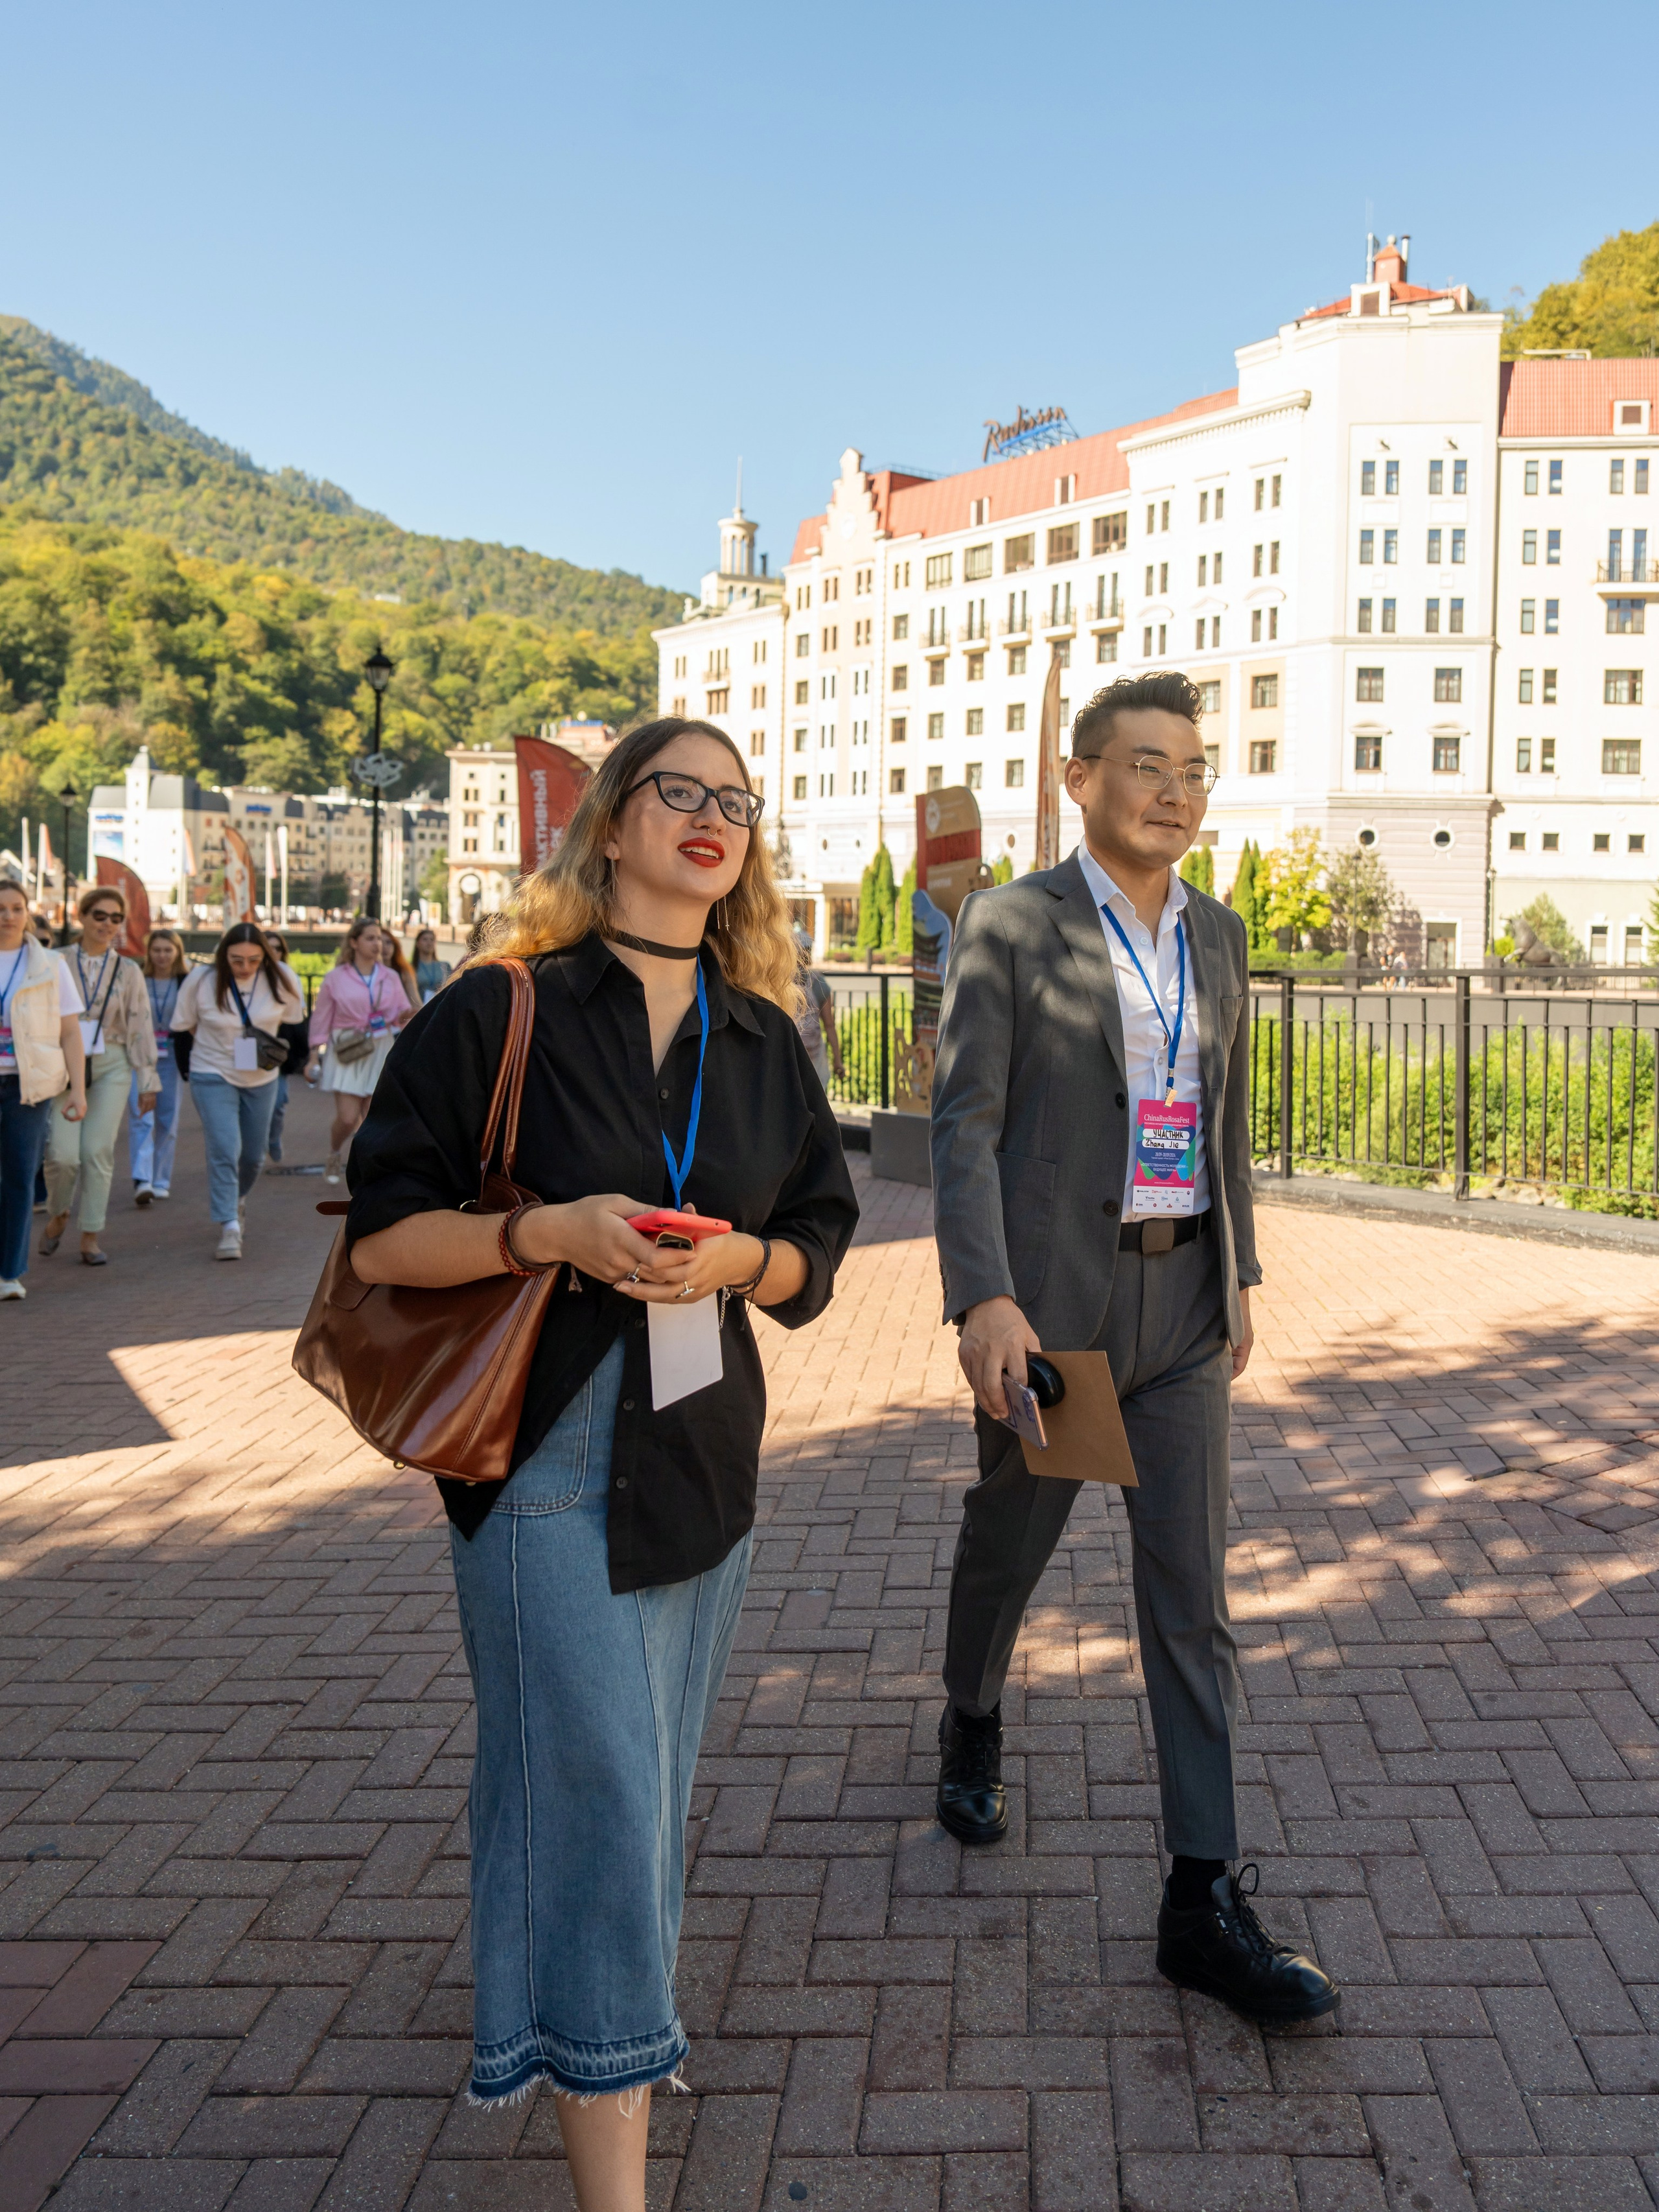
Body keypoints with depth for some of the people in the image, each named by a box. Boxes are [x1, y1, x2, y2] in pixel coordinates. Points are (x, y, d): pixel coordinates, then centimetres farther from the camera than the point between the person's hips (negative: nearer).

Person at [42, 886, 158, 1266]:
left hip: (111, 1067, 1)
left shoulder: (128, 971, 6)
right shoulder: (59, 963, 3)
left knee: (98, 1152, -4)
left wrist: (148, 1082, 5)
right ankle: (57, 1215, 20)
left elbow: (140, 1028, 7)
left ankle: (91, 1237, 7)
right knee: (62, 1153, -10)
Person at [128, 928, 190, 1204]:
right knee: (141, 1118, -11)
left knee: (168, 1121, 7)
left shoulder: (189, 983, 2)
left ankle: (161, 1181, 18)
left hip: (172, 1057, 1)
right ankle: (142, 1181, -17)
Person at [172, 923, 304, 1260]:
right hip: (213, 1077, -3)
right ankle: (229, 1227, -16)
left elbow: (295, 1020, 8)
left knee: (253, 1155, 14)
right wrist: (190, 1068, 1)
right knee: (224, 1151, -16)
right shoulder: (201, 980, -13)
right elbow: (182, 1028, 0)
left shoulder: (278, 982, -9)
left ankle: (237, 1199, 43)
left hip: (261, 1080, 3)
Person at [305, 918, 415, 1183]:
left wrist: (408, 1015, -15)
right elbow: (321, 1019, 3)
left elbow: (402, 1014, 10)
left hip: (380, 1054, 2)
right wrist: (314, 1057, -1)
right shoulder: (336, 978, 0)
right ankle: (334, 1155, 22)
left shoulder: (391, 977, 7)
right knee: (347, 1118, -9)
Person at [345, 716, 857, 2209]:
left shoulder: (765, 1041, 7)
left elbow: (815, 1251, 10)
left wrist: (734, 1258, -12)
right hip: (546, 1454, -5)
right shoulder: (499, 1013, -7)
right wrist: (549, 1232, -21)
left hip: (705, 1452, 5)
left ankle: (555, 1988, 41)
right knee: (596, 1784, -5)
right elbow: (383, 1238, -6)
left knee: (649, 1775, 16)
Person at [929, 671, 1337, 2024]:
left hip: (1182, 1300, 4)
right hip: (1050, 1297, -4)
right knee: (1010, 1540, 16)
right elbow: (965, 1122, -12)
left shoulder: (1218, 936, 8)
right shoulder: (1010, 929, -8)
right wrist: (983, 1300, -20)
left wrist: (1240, 1275, 14)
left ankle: (1205, 1901, 9)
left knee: (1192, 1592, 3)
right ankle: (974, 1727, 47)